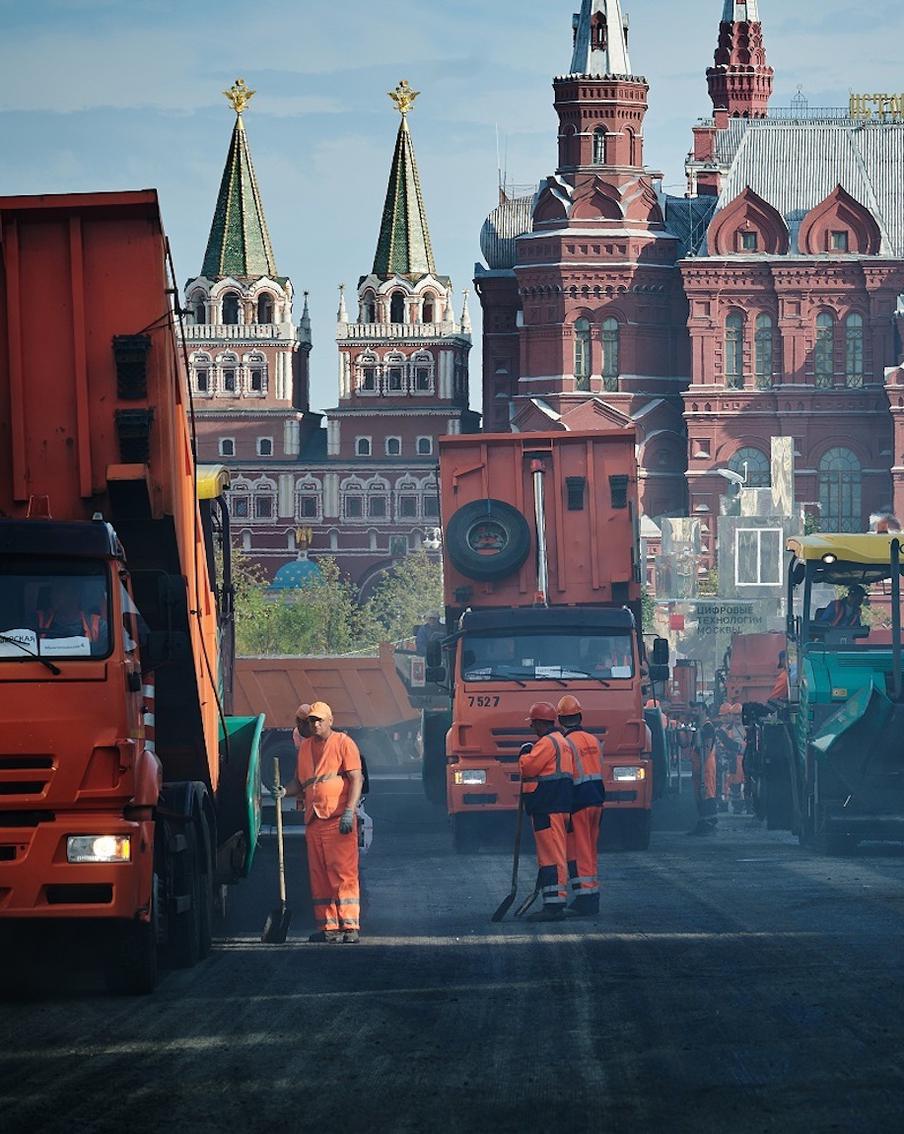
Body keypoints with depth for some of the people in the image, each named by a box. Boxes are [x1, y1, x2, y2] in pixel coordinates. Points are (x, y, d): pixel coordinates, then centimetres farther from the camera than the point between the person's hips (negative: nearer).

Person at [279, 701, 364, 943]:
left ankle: (349, 927, -13)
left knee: (343, 873, -10)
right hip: (313, 819, 7)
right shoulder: (305, 747, 19)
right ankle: (328, 927, 11)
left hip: (339, 820, -7)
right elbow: (300, 781, 25)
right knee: (319, 876, 6)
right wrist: (286, 791, 2)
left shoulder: (343, 744, 0)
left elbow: (356, 779, -7)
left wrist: (349, 811, -17)